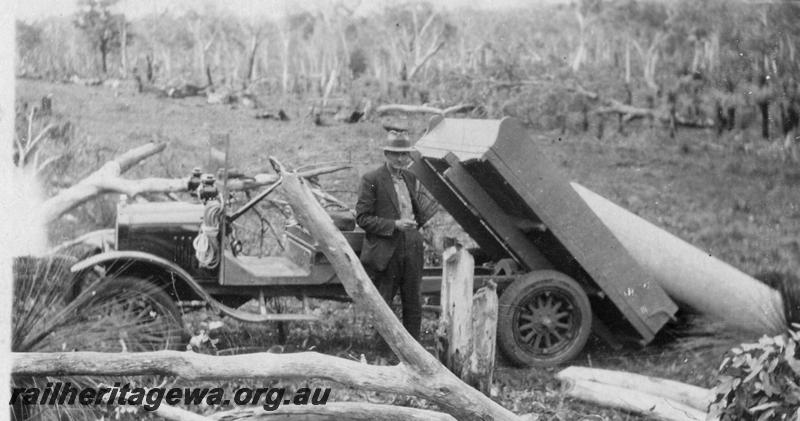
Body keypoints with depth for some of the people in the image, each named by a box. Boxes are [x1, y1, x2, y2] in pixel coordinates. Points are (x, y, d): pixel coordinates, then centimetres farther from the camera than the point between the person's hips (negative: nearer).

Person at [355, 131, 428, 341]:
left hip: (411, 249, 6)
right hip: (385, 251, -6)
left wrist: (416, 223, 5)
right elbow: (362, 218, -12)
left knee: (414, 305, 11)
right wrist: (394, 225, -19)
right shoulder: (371, 180, -8)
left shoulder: (410, 178, 12)